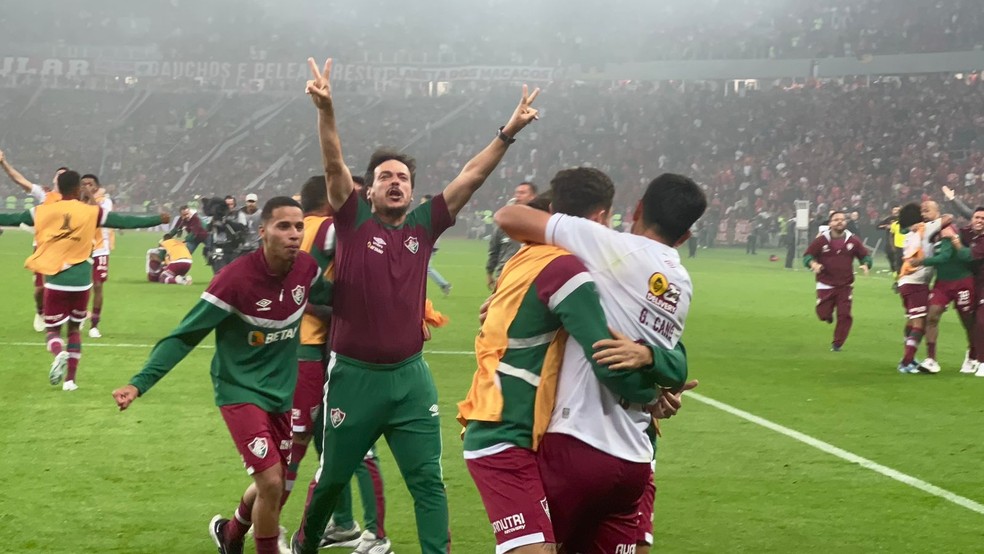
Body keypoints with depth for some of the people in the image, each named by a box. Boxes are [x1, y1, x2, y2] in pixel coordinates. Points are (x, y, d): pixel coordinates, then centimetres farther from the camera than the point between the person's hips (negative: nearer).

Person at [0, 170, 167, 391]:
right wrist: (158, 219, 13)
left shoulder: (42, 212, 0)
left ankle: (59, 353, -23)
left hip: (55, 282, -1)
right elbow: (127, 222, 1)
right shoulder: (92, 213, -3)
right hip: (81, 282, 1)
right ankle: (70, 379, 12)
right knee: (74, 328, 18)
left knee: (53, 329, 11)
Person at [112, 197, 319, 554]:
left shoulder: (308, 269, -9)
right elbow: (184, 336, -21)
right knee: (270, 482, -17)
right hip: (240, 391, -6)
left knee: (273, 486, 16)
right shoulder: (236, 279, -24)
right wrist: (140, 383, -29)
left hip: (281, 394, 6)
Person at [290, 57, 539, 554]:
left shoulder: (424, 226, 4)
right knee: (333, 475, 14)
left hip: (410, 376, 2)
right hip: (354, 375, -2)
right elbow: (334, 165, -16)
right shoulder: (354, 222, -3)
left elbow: (471, 177, 2)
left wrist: (508, 132, -5)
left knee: (428, 480, -1)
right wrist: (325, 111, -30)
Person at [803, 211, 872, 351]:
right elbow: (807, 255, -4)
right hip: (825, 285, -1)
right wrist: (813, 264, -25)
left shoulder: (853, 240, 0)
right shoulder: (821, 240, -6)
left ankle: (837, 344, 12)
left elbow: (865, 255, 9)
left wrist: (866, 265, -13)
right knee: (823, 314, -4)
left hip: (845, 285, 1)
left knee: (844, 315, -4)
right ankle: (829, 315, 35)